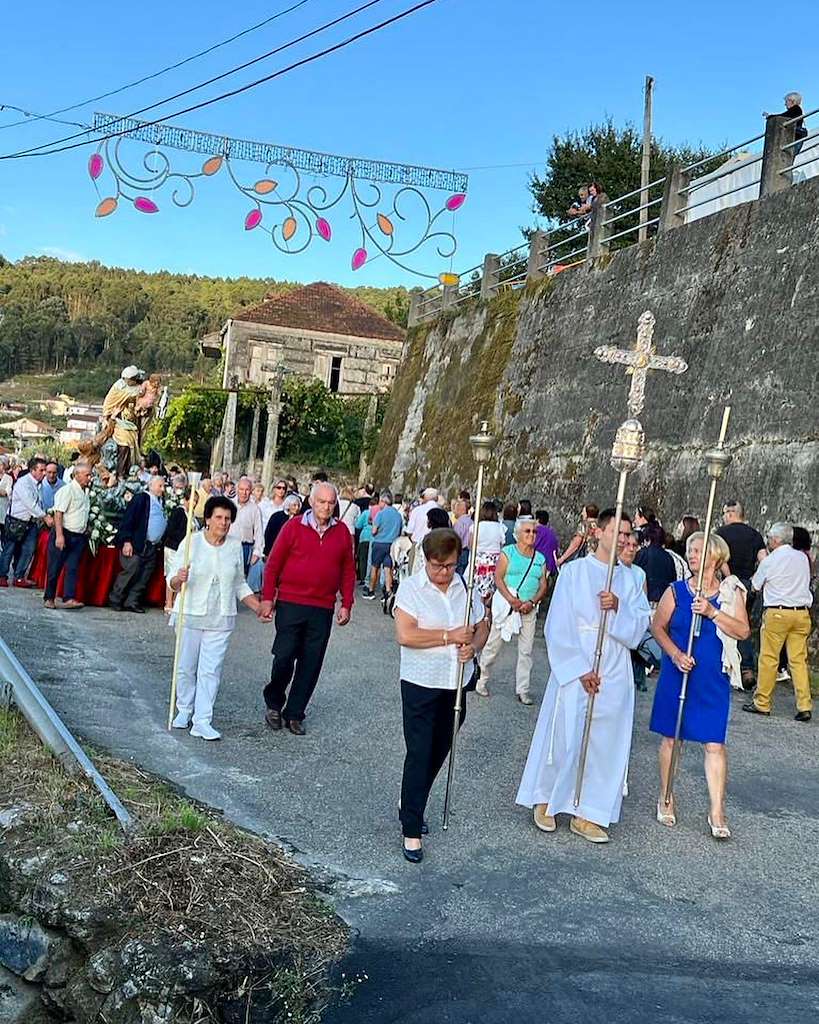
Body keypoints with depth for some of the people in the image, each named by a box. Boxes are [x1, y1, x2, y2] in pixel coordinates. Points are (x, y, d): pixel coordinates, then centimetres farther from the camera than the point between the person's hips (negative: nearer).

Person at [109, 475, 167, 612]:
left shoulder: (161, 502, 17)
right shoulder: (141, 498, -5)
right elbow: (128, 519, -12)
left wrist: (160, 543, 9)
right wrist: (127, 541, -19)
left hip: (153, 547, 8)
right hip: (137, 545, -7)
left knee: (144, 576, 6)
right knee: (131, 571, -9)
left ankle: (132, 602, 13)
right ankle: (114, 600, 4)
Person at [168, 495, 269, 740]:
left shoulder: (235, 546, 5)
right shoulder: (191, 543, -5)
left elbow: (239, 584, 15)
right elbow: (172, 580, -5)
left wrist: (259, 607, 5)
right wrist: (179, 579, -28)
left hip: (220, 619, 2)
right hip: (191, 615, -2)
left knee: (211, 670, -1)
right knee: (186, 667, 8)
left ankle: (202, 721, 4)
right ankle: (184, 711, 28)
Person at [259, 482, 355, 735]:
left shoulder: (342, 532, 6)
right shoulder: (293, 526, -2)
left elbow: (348, 571, 11)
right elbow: (273, 563, 0)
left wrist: (346, 605, 6)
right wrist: (267, 598, -3)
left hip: (323, 610, 3)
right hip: (291, 605, -3)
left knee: (311, 664, 6)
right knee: (284, 656, -1)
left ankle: (294, 714, 19)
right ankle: (274, 703, 23)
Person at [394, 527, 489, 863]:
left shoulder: (466, 588, 4)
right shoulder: (411, 587, -10)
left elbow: (482, 628, 13)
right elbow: (405, 635, -21)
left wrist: (473, 646, -10)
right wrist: (451, 636, -18)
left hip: (456, 684, 5)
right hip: (421, 684, -5)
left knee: (438, 753, 16)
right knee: (419, 754, -3)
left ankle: (411, 806, 37)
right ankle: (411, 830, 6)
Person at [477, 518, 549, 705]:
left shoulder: (540, 558, 10)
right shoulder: (508, 552, -1)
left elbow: (543, 585, 7)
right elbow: (498, 578, -8)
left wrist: (531, 602, -10)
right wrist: (512, 600, -17)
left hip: (529, 609, 3)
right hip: (506, 605, -3)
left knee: (526, 650, 4)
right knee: (493, 645, 3)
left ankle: (522, 689, 13)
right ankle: (481, 679, 19)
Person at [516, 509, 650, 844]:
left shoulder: (630, 578, 7)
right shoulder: (574, 571, -5)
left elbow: (641, 624, 3)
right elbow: (559, 627, -8)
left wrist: (619, 607, -16)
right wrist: (581, 669, -12)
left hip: (615, 675, 4)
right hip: (574, 671, -4)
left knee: (605, 742, 6)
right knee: (563, 737, 3)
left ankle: (587, 814, 18)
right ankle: (544, 799, 25)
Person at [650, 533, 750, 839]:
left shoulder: (731, 592, 1)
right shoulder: (676, 590, 0)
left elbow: (743, 631, -7)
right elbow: (658, 627, 1)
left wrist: (713, 612, -19)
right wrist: (675, 654, -14)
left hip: (713, 679, 0)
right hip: (676, 674, 1)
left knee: (714, 743, -1)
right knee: (670, 738, 10)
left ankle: (716, 812, 8)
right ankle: (666, 799, 26)